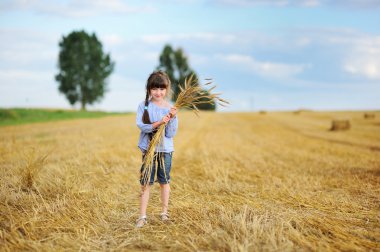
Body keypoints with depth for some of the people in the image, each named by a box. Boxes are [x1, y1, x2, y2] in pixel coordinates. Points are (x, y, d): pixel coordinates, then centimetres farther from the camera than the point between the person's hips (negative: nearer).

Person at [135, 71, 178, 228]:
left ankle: (164, 212, 25)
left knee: (164, 181, 12)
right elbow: (140, 125, -16)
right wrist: (157, 124, -28)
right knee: (146, 182, 0)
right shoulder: (144, 106, -3)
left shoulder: (171, 109, -2)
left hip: (166, 150, 1)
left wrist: (172, 119, -21)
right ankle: (142, 216, 4)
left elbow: (171, 134, -6)